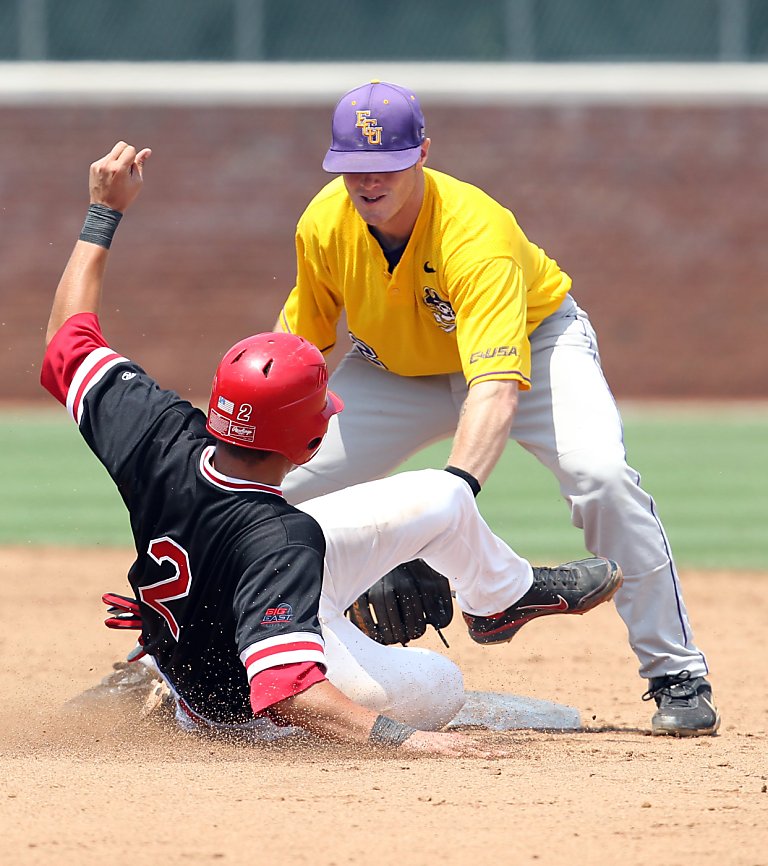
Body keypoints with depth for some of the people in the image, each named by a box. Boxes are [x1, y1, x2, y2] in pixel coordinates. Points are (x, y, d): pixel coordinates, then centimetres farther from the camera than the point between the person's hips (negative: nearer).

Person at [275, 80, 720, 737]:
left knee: (601, 474, -29)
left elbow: (497, 388, -50)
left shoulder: (476, 234, -39)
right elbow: (298, 343, -3)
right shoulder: (324, 227, -23)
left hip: (533, 340, -5)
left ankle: (676, 675, -17)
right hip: (398, 369, 5)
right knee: (278, 482, -7)